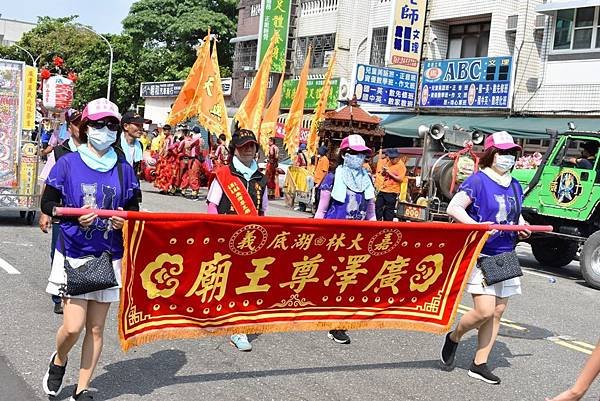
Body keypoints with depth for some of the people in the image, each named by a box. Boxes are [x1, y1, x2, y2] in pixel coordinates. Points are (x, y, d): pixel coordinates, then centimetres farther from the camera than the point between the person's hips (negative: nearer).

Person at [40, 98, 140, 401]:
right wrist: (75, 215, -17)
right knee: (73, 326, -7)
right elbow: (47, 204, 0)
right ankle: (59, 360, 28)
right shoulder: (68, 163, -4)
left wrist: (125, 219, -12)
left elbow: (133, 208, 11)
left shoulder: (124, 169, 3)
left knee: (96, 328, 7)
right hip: (73, 256, -2)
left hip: (109, 257, 2)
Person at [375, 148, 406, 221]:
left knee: (389, 211, -3)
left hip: (392, 192, -8)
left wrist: (390, 173, -20)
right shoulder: (389, 163, 14)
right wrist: (383, 171, 0)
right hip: (383, 190, 8)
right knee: (378, 207, 10)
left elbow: (400, 179, -17)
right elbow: (382, 174, 23)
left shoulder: (401, 166, -8)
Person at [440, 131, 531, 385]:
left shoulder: (515, 186, 12)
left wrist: (522, 228, 5)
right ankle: (453, 337, 17)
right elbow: (453, 207, -16)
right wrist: (476, 225, -29)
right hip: (480, 254, -7)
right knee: (485, 310, -14)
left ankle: (479, 365, 18)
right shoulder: (477, 181, -8)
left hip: (505, 256, 7)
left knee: (498, 312, 8)